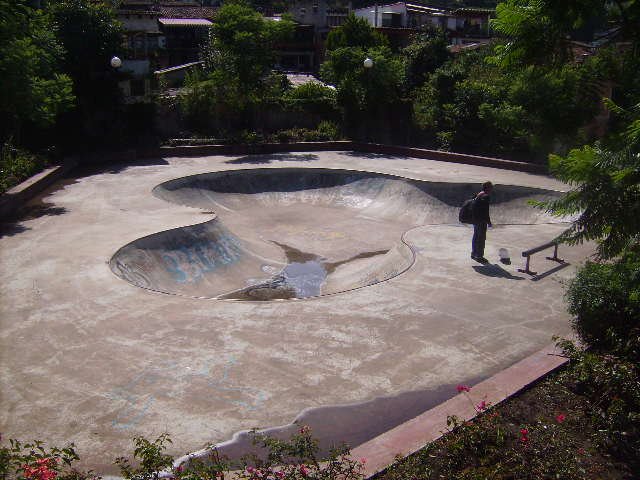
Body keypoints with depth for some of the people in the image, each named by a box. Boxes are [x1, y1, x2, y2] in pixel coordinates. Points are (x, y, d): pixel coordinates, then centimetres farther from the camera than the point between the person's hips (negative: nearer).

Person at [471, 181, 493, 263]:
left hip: (475, 219, 10)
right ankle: (479, 256, 3)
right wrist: (488, 221, -14)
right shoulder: (486, 196, -19)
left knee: (476, 237, 18)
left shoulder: (480, 194, 10)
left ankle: (474, 254, 29)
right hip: (481, 220, -10)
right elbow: (485, 211, -21)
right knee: (481, 238, -2)